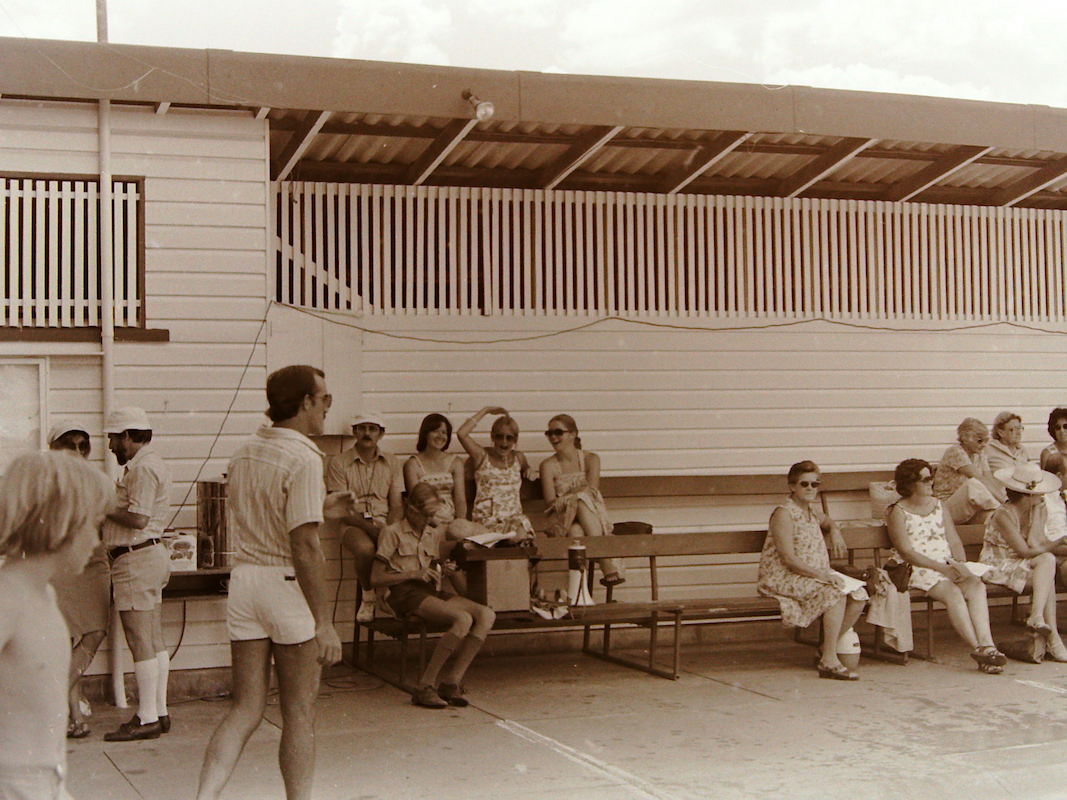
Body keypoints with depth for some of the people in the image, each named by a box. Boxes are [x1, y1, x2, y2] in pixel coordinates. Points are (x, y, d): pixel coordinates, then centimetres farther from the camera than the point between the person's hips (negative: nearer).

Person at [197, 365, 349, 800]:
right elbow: (304, 546, -20)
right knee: (299, 714, 6)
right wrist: (324, 622, -18)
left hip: (244, 579, 7)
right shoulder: (303, 459, -15)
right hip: (287, 586, -7)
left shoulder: (244, 453, 10)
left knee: (246, 707, 10)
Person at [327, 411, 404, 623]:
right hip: (354, 524, -3)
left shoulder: (391, 464, 14)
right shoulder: (339, 463, 2)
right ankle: (368, 595, -8)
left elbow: (396, 506, 9)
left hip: (384, 524, 3)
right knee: (365, 549, -37)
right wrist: (371, 528, -19)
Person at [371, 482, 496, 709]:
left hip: (434, 591, 6)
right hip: (405, 593, -6)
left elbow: (462, 589, 22)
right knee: (463, 619, -31)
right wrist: (414, 574, -12)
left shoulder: (436, 534, 21)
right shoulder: (393, 533, 5)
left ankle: (451, 682, -22)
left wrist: (453, 571, -2)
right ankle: (425, 687, -24)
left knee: (487, 615, -20)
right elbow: (376, 578, -4)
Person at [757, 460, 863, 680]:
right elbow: (789, 559, -20)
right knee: (836, 595, -30)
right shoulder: (784, 514, -13)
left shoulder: (811, 510, 14)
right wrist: (821, 575, -27)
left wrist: (835, 532, 16)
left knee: (858, 597, -10)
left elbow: (828, 522, 40)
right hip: (783, 578, -9)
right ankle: (829, 662, -24)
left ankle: (826, 647, 2)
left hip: (815, 574, 9)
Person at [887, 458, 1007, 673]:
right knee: (953, 593, -32)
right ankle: (978, 648, -32)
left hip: (949, 565, 5)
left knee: (976, 586, -26)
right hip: (917, 569, -5)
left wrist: (960, 565, -7)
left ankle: (986, 645, -38)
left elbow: (954, 542, 15)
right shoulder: (898, 512, 0)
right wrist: (942, 567, -17)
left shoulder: (939, 506, 19)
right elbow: (906, 552, -10)